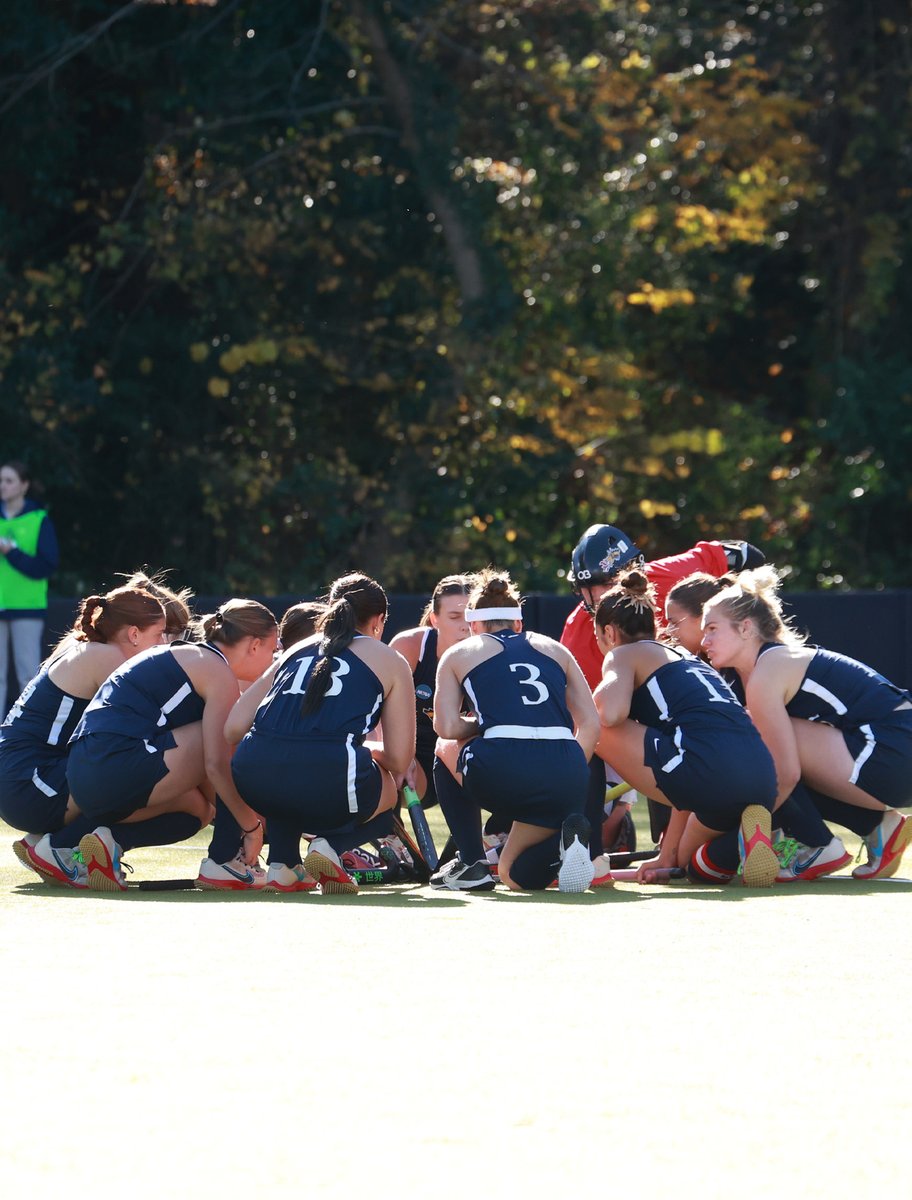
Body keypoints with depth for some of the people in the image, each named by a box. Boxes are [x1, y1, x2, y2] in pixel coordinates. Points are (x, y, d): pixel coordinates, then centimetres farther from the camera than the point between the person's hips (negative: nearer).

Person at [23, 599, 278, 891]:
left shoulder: (185, 655, 28)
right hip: (118, 766, -9)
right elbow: (217, 766, -9)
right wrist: (251, 825, 0)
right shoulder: (218, 670, 0)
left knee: (198, 808, 23)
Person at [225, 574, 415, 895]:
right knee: (388, 789, 29)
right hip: (327, 781, -4)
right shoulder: (390, 661, 18)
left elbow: (233, 728, 18)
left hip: (253, 777, 4)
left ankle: (283, 863, 19)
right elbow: (399, 761, 11)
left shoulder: (296, 651, 26)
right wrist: (372, 752, 35)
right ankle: (333, 844, 1)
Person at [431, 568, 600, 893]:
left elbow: (447, 728, 7)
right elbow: (591, 724, 17)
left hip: (502, 770, -3)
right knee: (520, 877, 22)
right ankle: (567, 836, -11)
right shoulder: (554, 649, 27)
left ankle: (471, 864, 22)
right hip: (567, 772, 3)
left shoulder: (459, 653, 20)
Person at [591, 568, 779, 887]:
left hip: (709, 769, -8)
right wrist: (669, 855, 38)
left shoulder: (624, 654, 13)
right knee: (688, 861, 34)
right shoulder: (687, 659, 36)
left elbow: (610, 714, -11)